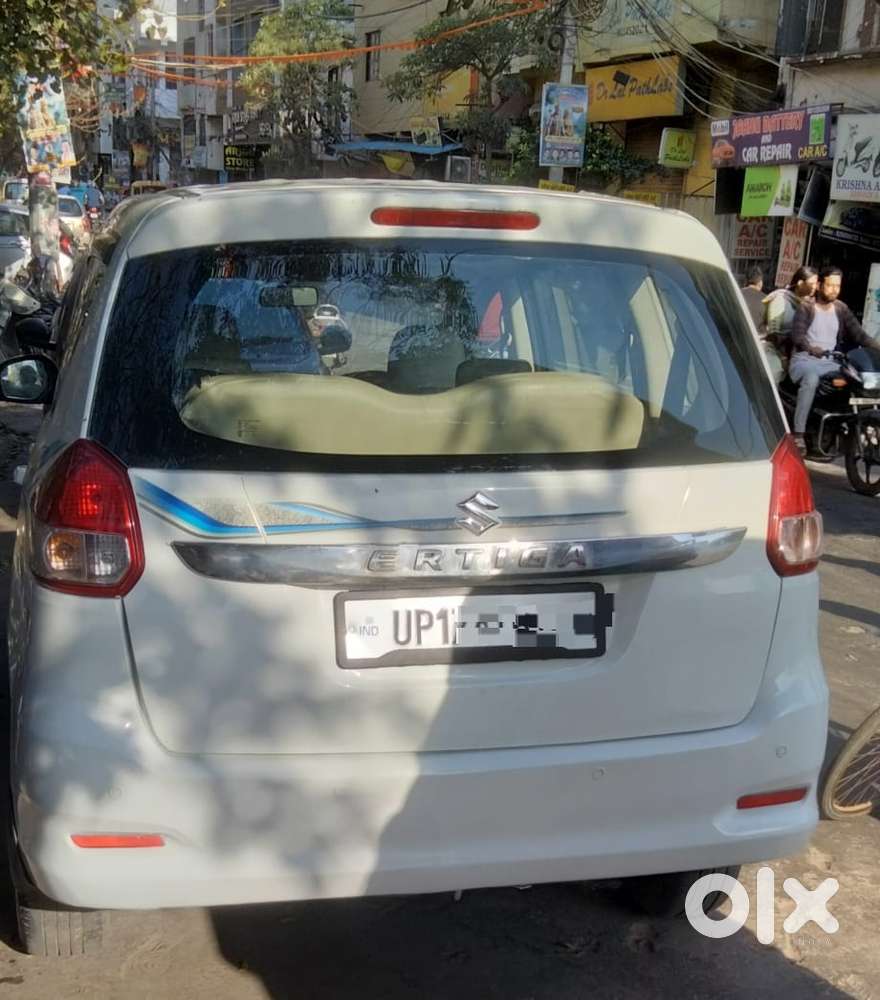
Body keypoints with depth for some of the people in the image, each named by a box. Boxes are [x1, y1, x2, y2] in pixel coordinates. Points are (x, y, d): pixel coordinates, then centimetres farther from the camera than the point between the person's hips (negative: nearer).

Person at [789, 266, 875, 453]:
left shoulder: (841, 309, 13)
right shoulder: (806, 307, -2)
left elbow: (858, 333, 3)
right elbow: (797, 334, -17)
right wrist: (811, 348, -38)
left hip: (829, 362, 5)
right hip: (804, 360, -5)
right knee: (811, 378, -38)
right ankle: (798, 434, -38)